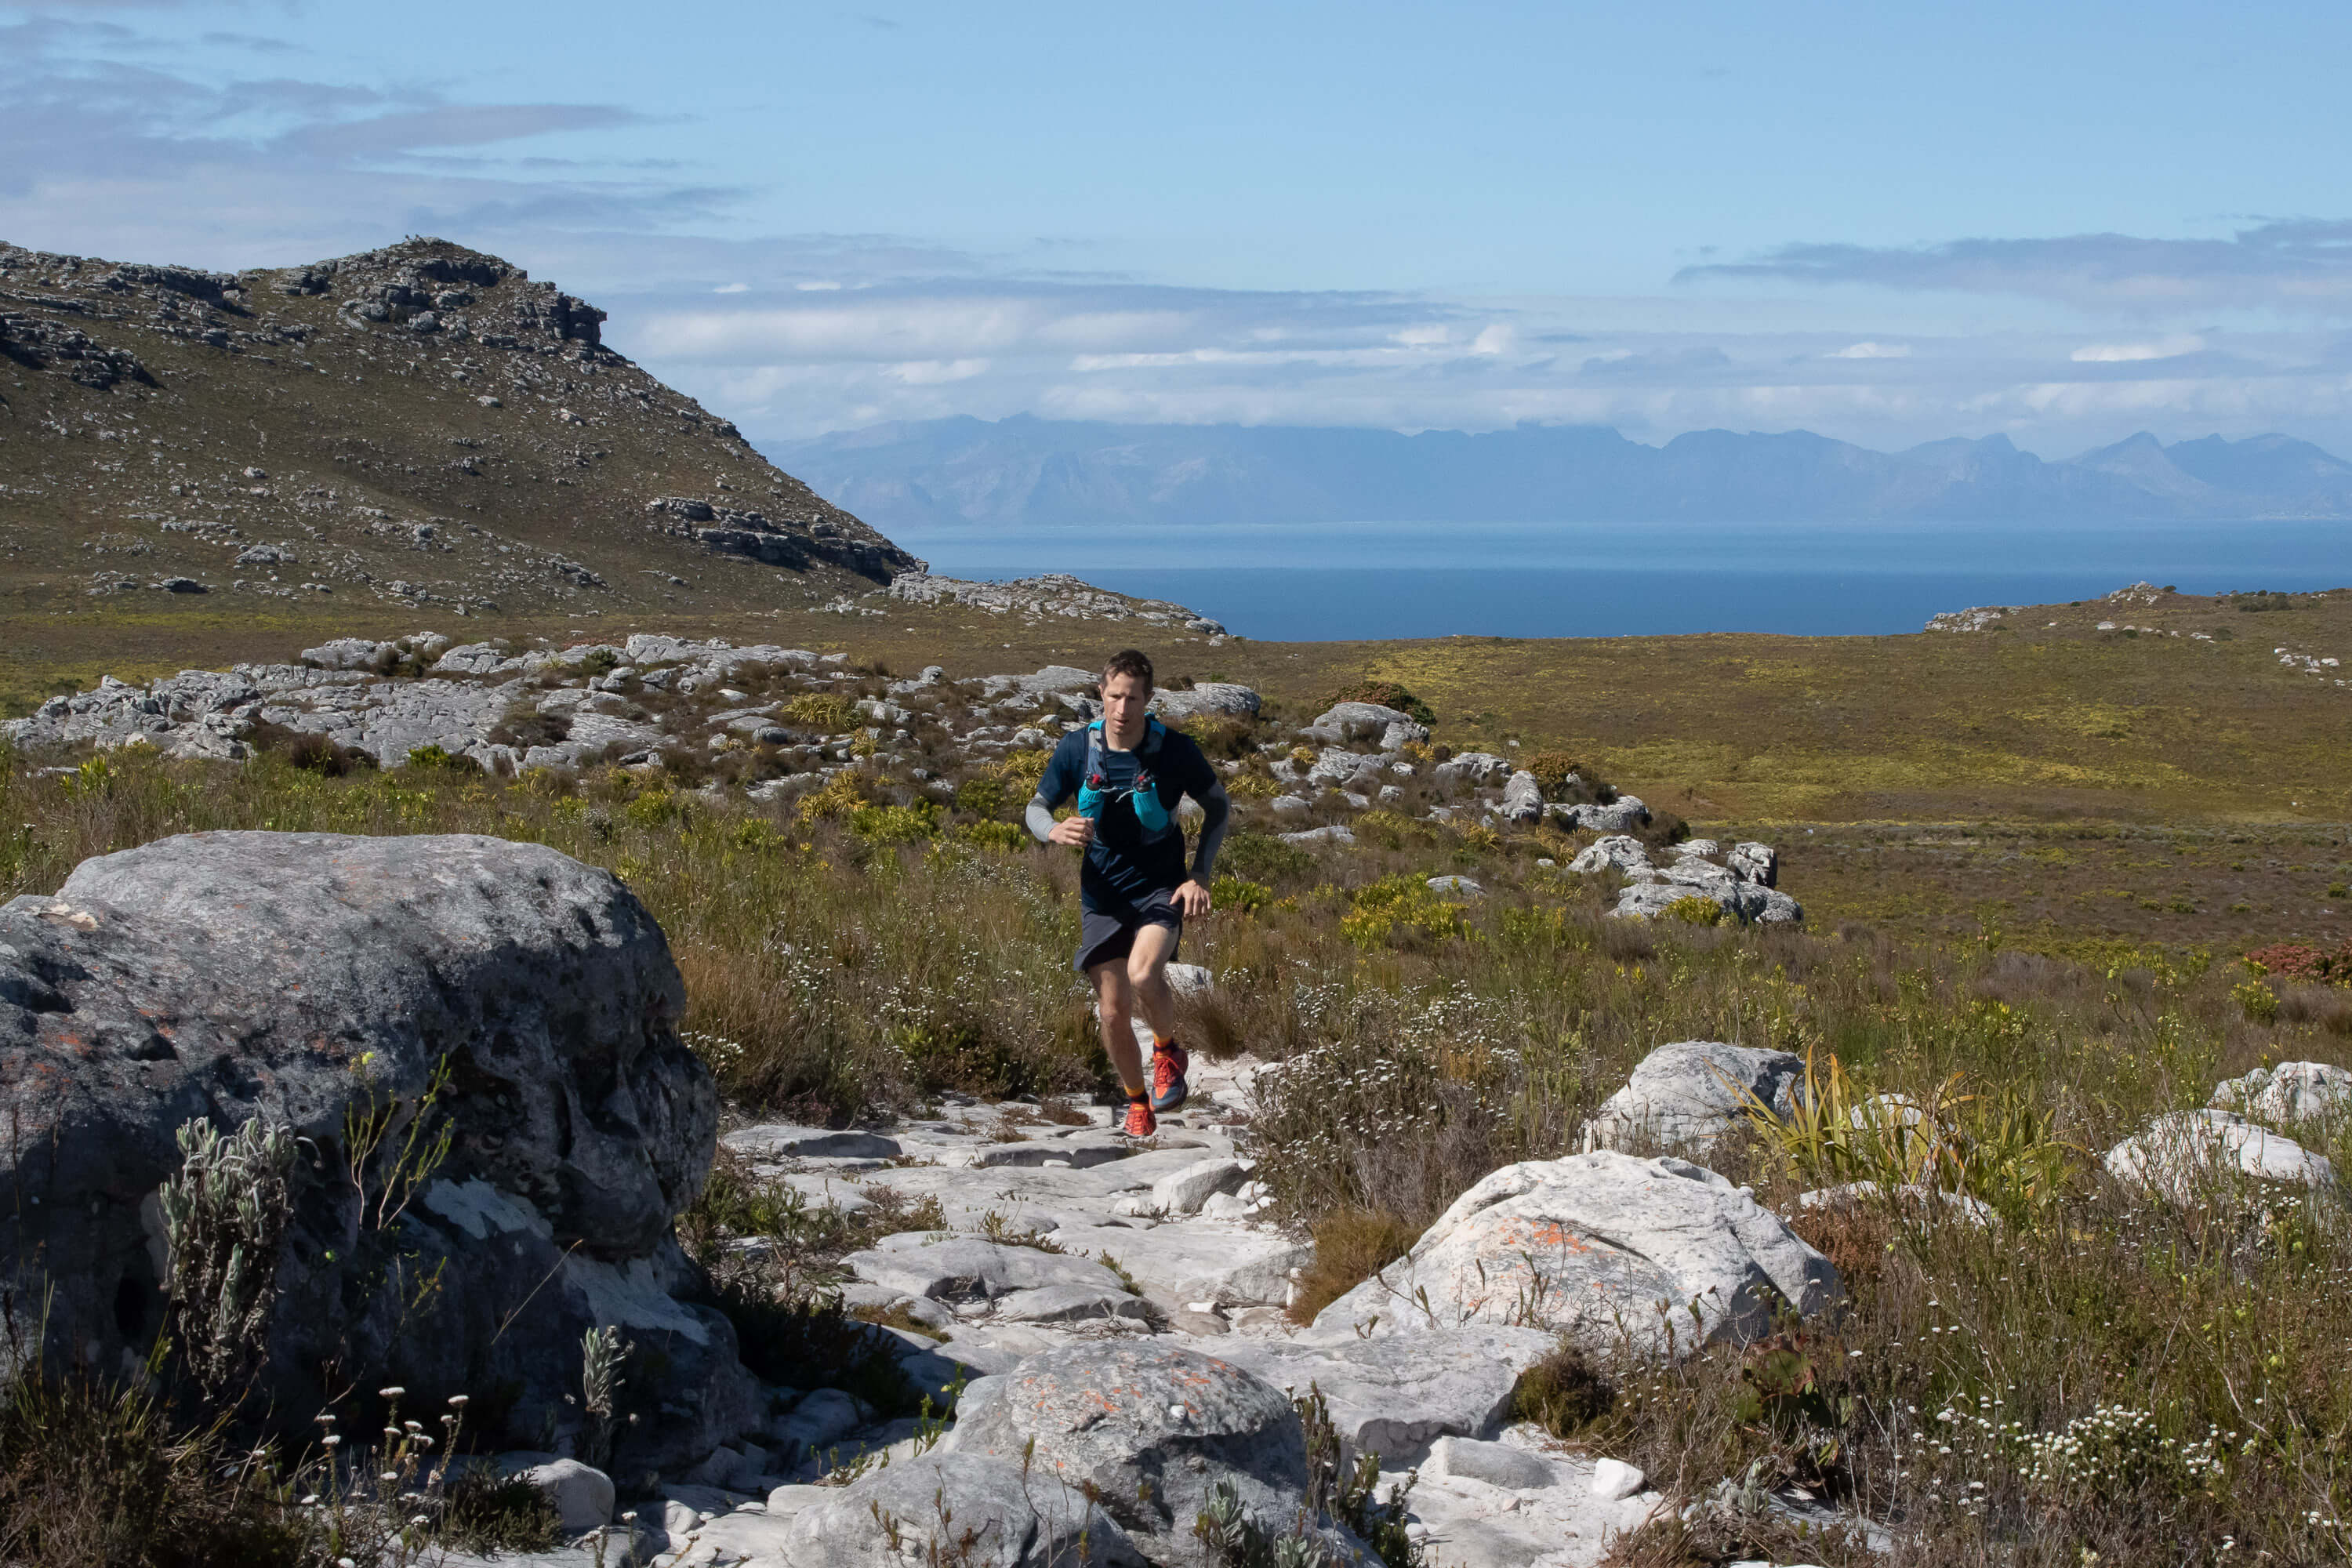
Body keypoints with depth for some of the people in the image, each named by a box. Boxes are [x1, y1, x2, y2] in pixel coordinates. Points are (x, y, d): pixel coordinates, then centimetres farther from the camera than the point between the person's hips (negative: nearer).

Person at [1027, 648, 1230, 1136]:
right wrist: (1055, 831, -22)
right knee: (1113, 1011, 1)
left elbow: (1218, 806, 2)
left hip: (1161, 889, -3)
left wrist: (1200, 877, -7)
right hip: (1103, 893, 3)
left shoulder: (1176, 749, -12)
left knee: (1144, 974, -30)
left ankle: (1168, 1051, 2)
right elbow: (1037, 808, 3)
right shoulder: (1077, 748, -7)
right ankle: (1137, 1101, 27)